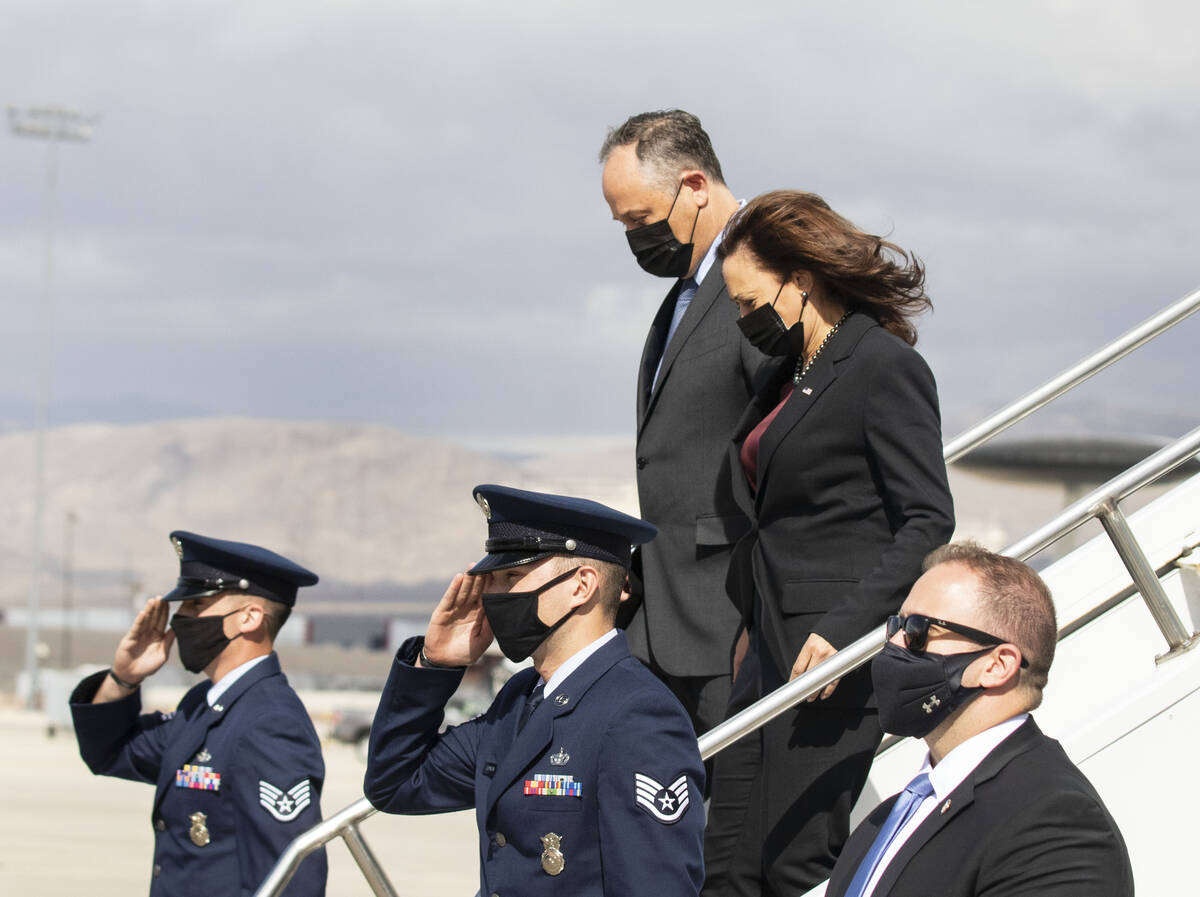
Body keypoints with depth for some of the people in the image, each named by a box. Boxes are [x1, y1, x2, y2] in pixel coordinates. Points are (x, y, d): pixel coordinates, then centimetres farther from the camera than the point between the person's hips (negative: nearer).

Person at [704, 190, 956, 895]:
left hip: (841, 653, -9)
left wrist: (843, 628, -23)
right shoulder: (788, 372, 17)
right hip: (773, 645, 9)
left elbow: (930, 521, -15)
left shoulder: (886, 368, -10)